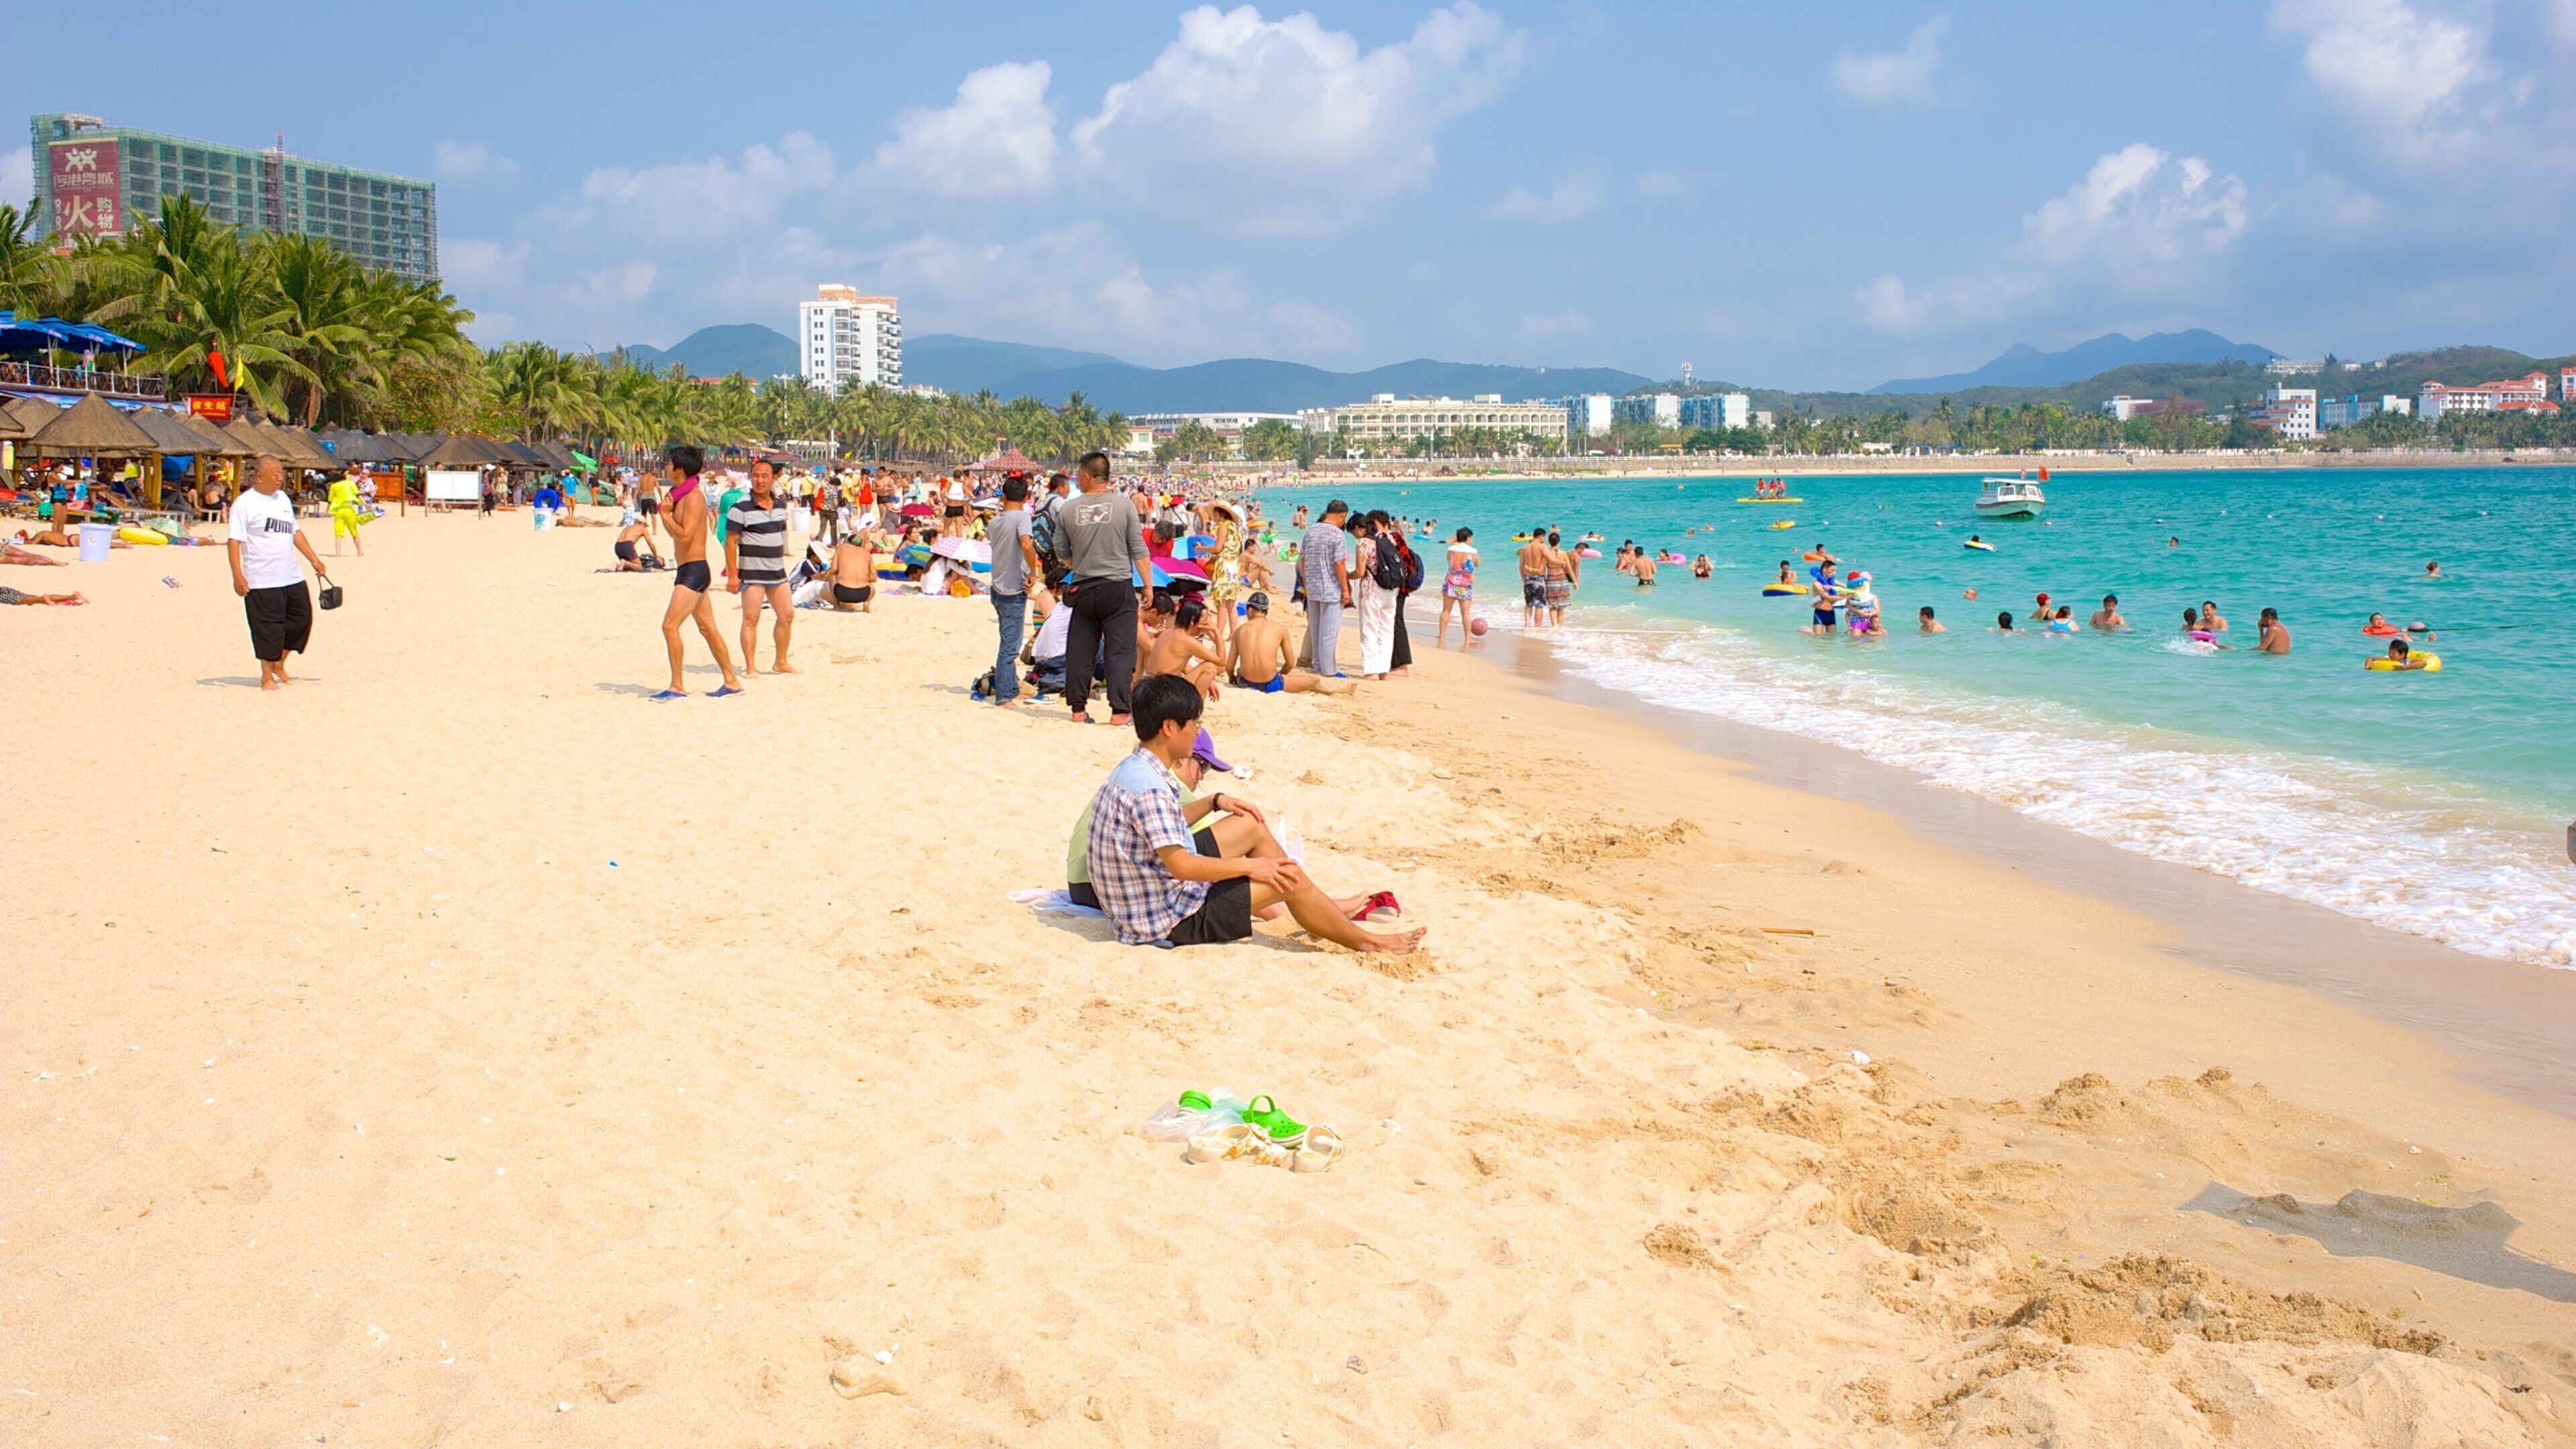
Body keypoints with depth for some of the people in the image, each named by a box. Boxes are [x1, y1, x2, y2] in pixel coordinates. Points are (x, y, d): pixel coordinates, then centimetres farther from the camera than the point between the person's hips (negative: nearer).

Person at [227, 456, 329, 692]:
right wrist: (238, 575, -19)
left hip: (292, 577, 7)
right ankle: (267, 674, 13)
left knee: (301, 619, 9)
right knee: (268, 627, -2)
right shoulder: (244, 503, -8)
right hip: (262, 582, -7)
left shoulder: (283, 499, 14)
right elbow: (233, 541, -12)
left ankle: (278, 665, 26)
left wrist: (314, 559, 21)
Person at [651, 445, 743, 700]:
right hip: (689, 571, 10)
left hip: (693, 571, -10)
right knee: (707, 628, 13)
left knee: (670, 625, -13)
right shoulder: (681, 495, 15)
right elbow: (675, 533, 20)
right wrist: (666, 511, 5)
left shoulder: (693, 497, -15)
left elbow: (685, 536, -23)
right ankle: (731, 681, 18)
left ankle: (678, 687, -11)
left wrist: (666, 514, -13)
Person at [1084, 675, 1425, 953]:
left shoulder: (1134, 769, 5)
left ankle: (1327, 909, 28)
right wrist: (1249, 866, -19)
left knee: (1250, 824, 17)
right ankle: (1367, 941, 11)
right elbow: (1180, 865, -31)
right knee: (1289, 878, -8)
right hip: (1169, 920, -11)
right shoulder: (1149, 787, -27)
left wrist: (1215, 802, 14)